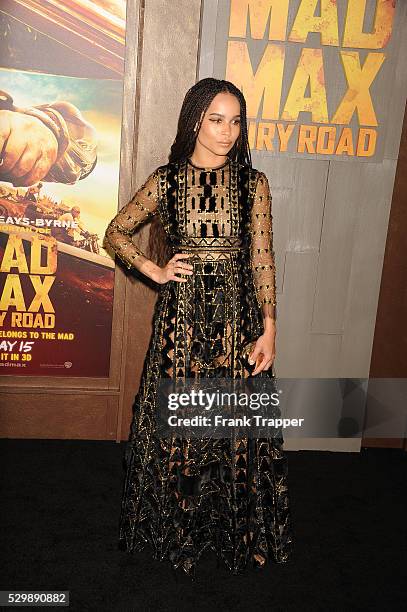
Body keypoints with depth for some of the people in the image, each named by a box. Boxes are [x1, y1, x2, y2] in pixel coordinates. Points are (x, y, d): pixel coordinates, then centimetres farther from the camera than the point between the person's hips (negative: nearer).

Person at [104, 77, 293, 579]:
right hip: (181, 315, 0)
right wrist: (155, 271, 0)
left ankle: (237, 531, 25)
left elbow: (262, 259, 1)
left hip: (237, 315, 0)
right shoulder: (166, 180, 3)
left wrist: (268, 328, -4)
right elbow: (116, 233, 12)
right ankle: (176, 529, 28)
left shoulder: (254, 183, 2)